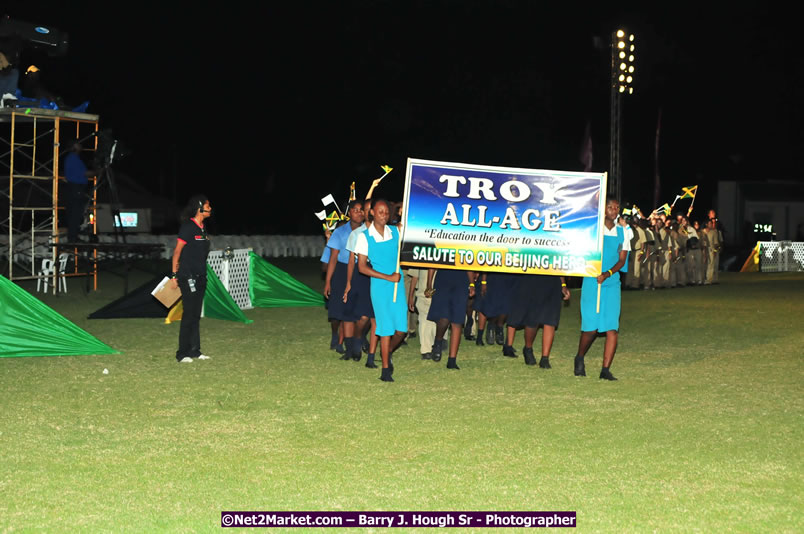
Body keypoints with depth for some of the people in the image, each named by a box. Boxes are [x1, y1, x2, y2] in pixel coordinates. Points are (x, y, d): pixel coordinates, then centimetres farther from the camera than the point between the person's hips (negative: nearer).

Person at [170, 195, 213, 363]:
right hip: (188, 277, -8)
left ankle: (195, 351, 18)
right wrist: (174, 275, -10)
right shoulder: (187, 227, -13)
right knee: (189, 314, -6)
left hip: (200, 277, 8)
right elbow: (177, 252, -10)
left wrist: (203, 275, 18)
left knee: (196, 315, 12)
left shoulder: (202, 227, 12)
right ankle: (182, 354, 0)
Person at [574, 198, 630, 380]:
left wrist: (608, 273, -11)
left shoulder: (622, 232, 12)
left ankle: (606, 369, -5)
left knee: (612, 327, -8)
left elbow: (622, 259, 6)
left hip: (612, 283, 3)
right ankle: (579, 358, 21)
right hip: (592, 282, -3)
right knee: (591, 327, -6)